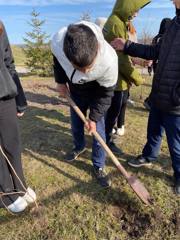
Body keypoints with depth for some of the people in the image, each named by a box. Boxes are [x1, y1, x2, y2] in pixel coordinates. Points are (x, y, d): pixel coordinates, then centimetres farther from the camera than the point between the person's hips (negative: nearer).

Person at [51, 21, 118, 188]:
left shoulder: (109, 61, -40)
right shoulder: (57, 42, -34)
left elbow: (106, 94, -22)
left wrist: (94, 117, -18)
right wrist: (60, 82, -1)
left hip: (97, 92, -3)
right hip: (75, 90, 3)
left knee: (98, 130, -2)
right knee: (76, 124, 17)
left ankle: (99, 166, 19)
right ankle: (79, 147, 47)